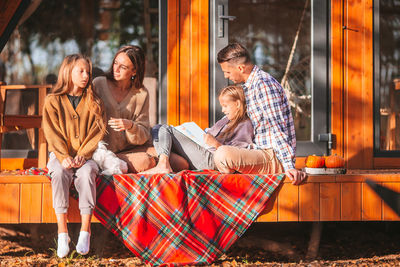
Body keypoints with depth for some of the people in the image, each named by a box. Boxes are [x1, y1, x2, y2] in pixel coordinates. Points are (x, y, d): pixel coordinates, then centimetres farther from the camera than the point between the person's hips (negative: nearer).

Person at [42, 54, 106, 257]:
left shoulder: (94, 103, 9)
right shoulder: (52, 101, 6)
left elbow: (96, 134, 1)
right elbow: (52, 134, -2)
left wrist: (82, 156, -15)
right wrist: (63, 157, -17)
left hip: (86, 156, 0)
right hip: (60, 155, 0)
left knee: (87, 173, -33)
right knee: (59, 173, -33)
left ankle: (85, 231, -33)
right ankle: (62, 232, -35)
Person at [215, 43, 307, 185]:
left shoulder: (264, 83, -16)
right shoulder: (248, 87, 16)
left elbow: (277, 128, -22)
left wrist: (288, 166, -28)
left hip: (273, 157, -11)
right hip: (259, 151, 11)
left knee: (223, 154, -32)